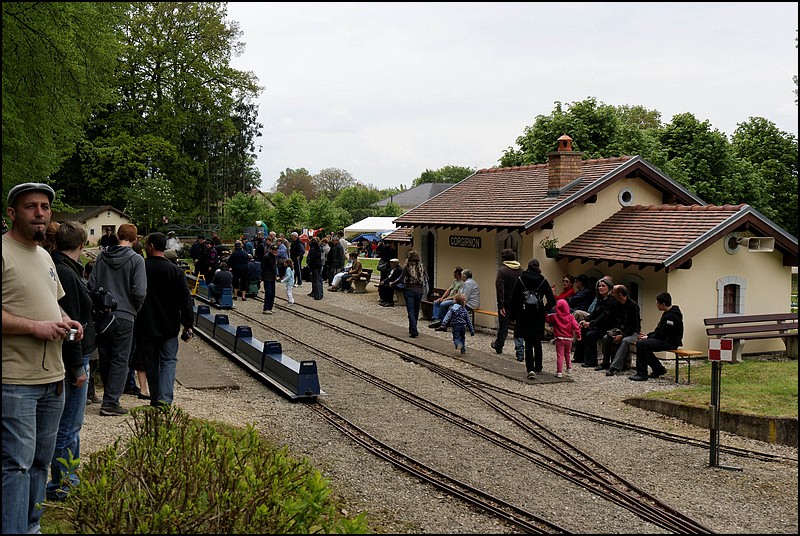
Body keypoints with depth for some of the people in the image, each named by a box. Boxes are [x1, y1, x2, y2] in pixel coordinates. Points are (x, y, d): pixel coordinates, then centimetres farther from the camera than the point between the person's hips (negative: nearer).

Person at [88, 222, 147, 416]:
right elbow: (139, 292, -14)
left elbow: (91, 285, 3)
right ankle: (111, 402, 0)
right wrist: (135, 309, 5)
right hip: (124, 316, -4)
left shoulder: (102, 257, 5)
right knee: (120, 360, 3)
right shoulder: (136, 259, -8)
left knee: (105, 358, 15)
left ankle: (110, 398, 26)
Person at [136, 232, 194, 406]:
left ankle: (155, 399, 21)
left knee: (151, 363, 13)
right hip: (169, 327, -1)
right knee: (168, 361, 4)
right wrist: (187, 325, 1)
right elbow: (185, 300, -6)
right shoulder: (174, 270, -7)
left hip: (145, 327, 1)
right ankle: (164, 398, -13)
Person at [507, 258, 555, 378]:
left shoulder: (521, 279, -3)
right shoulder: (543, 281, -1)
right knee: (537, 343, 17)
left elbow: (514, 299, -2)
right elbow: (552, 300, -6)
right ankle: (538, 367, 28)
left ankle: (530, 369, -13)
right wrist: (544, 309, 12)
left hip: (524, 316, -1)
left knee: (528, 343, 1)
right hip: (538, 317, 1)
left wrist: (512, 316, 4)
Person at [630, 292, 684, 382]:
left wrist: (648, 337, -10)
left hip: (670, 342, -11)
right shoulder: (667, 313, 14)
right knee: (643, 344, 13)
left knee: (641, 344, -22)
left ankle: (642, 374, -19)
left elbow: (662, 334, -20)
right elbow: (659, 330, 20)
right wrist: (648, 335, 8)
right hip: (666, 340, 11)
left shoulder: (671, 316, -20)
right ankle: (659, 369, 17)